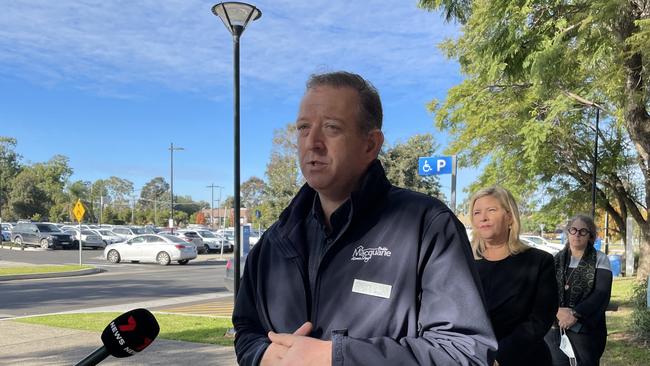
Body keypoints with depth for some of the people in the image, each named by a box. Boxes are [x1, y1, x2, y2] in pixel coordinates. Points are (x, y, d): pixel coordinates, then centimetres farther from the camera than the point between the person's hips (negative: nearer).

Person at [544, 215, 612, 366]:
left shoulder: (600, 259, 0)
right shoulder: (557, 259, 8)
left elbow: (602, 293, -10)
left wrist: (575, 314, -20)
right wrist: (557, 311, -18)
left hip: (587, 330, -2)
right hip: (555, 328, 2)